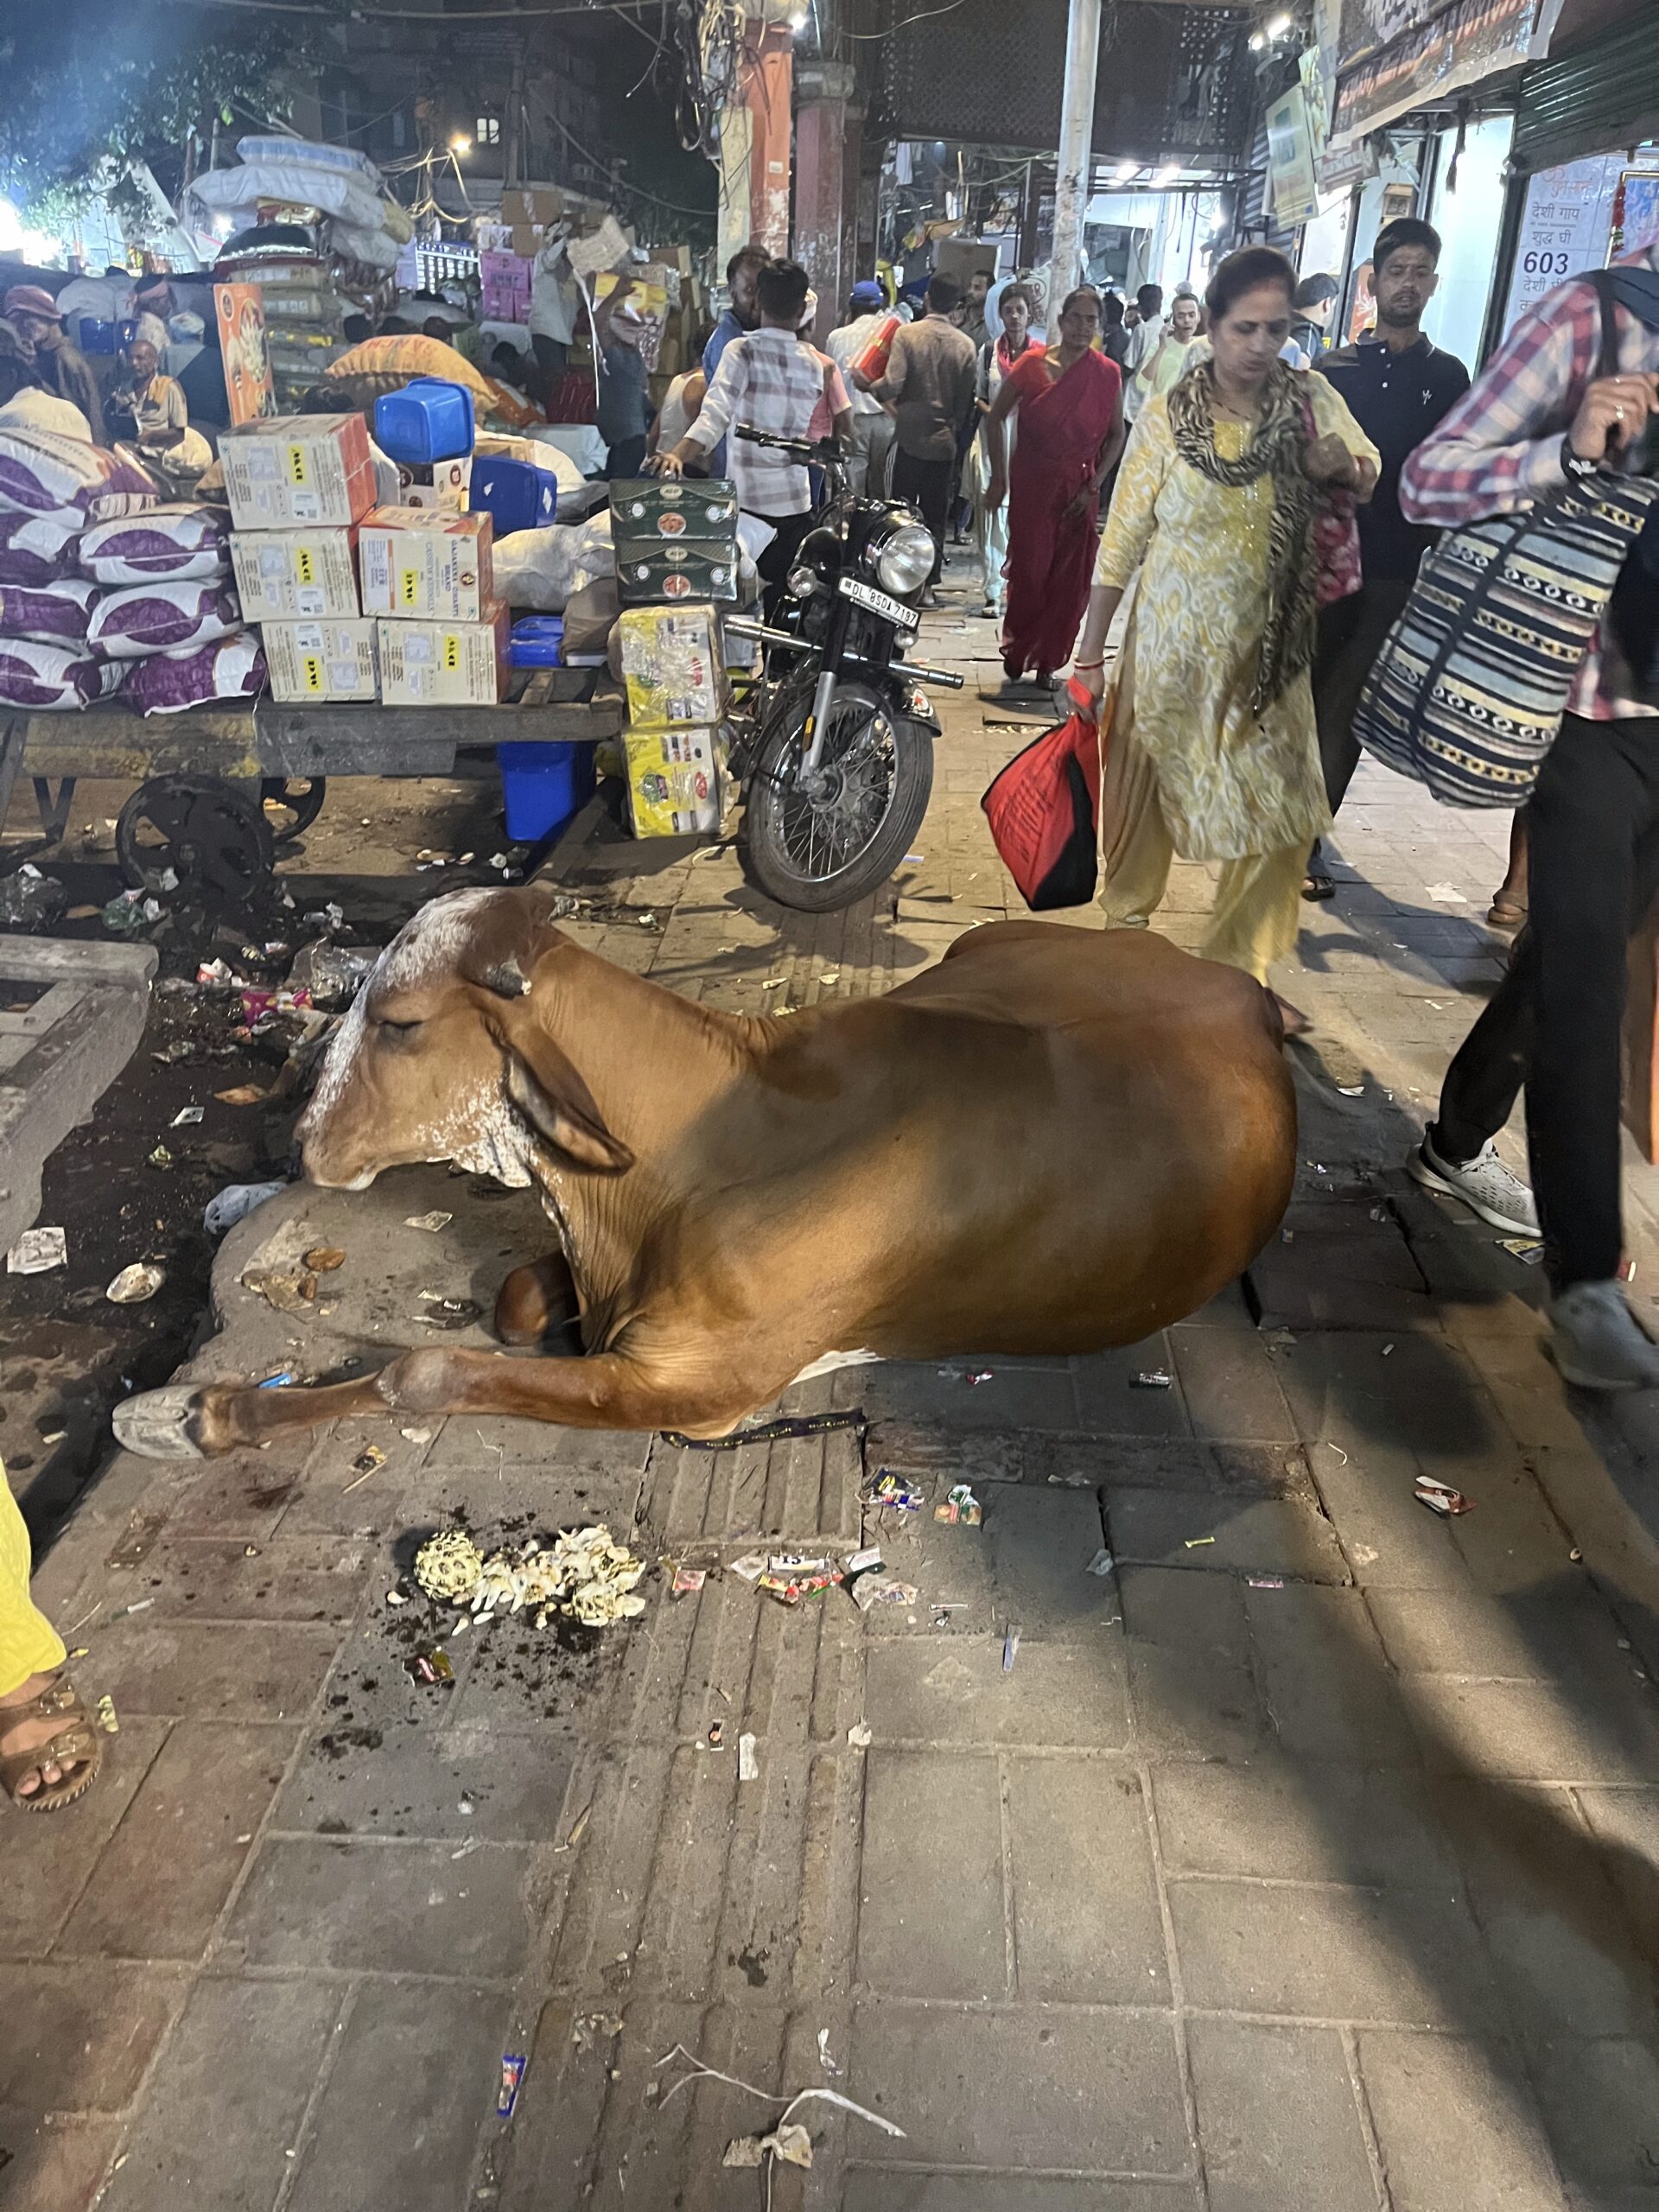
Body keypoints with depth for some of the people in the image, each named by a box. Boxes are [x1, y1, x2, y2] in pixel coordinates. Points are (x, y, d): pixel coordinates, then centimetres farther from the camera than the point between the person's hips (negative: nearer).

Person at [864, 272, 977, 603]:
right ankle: (928, 585, 8)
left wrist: (868, 386, 2)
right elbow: (967, 400, 5)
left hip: (910, 438, -2)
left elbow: (893, 384, -17)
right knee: (935, 518, 8)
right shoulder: (965, 345, 1)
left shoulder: (907, 334, -8)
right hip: (945, 443, 2)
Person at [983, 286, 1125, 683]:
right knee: (1029, 571, -3)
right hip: (1032, 486, -1)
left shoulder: (1107, 374, 1)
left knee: (1069, 580, 2)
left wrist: (1093, 486, -4)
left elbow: (1116, 435, 6)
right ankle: (1017, 651, 17)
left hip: (1079, 491, 2)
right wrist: (999, 478, 0)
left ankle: (1046, 661, 15)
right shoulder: (1032, 364, -3)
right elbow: (995, 418, 3)